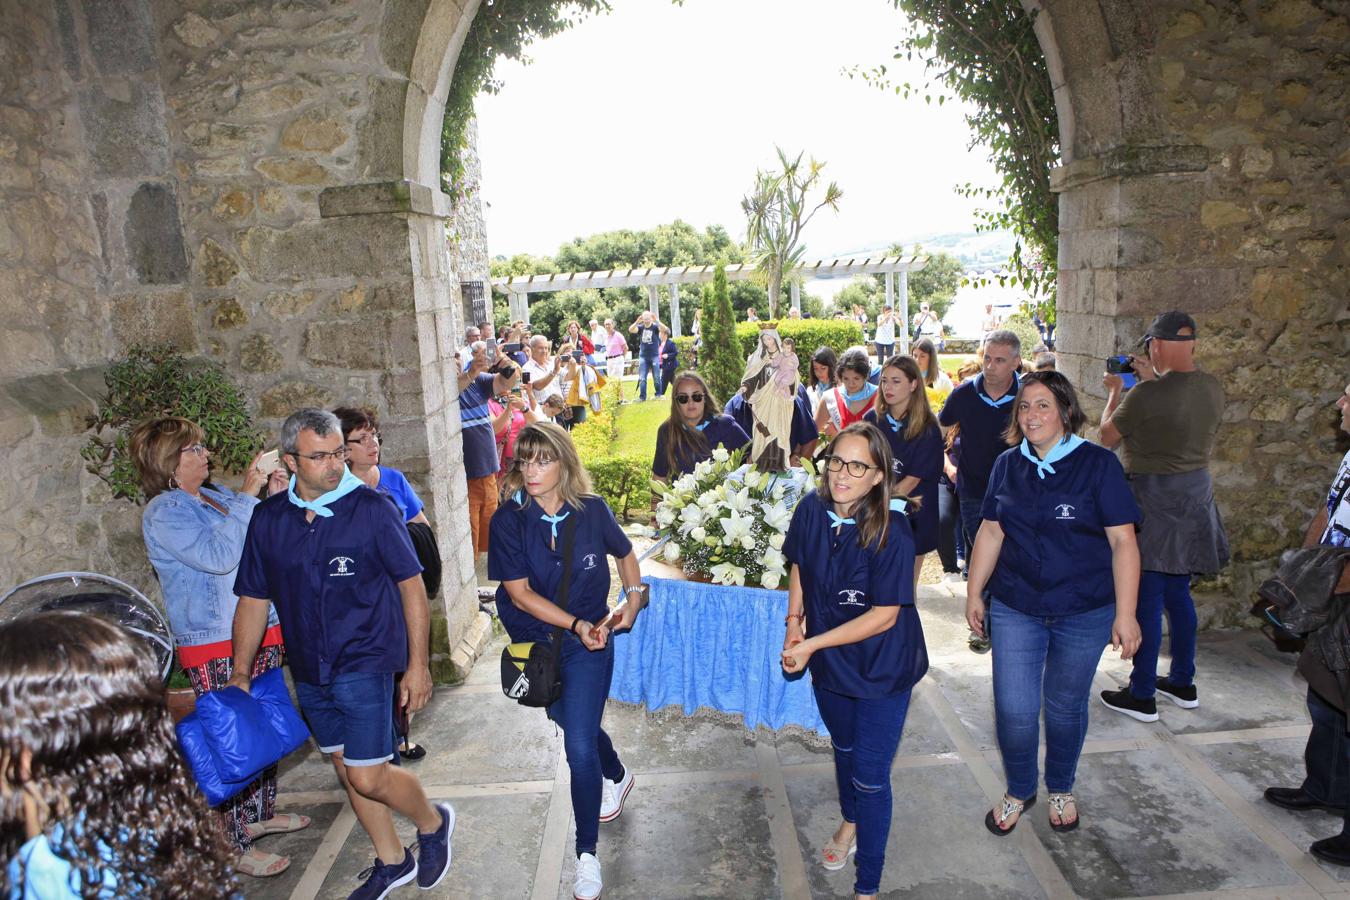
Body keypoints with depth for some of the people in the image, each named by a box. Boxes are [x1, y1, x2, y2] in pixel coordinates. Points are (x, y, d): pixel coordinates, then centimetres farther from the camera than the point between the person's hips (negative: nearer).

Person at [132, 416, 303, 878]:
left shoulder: (217, 494, 9)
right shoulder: (164, 513, -13)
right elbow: (219, 555, -27)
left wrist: (275, 497, -1)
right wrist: (248, 495, -24)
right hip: (217, 648, -8)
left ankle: (260, 814, 36)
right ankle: (236, 846, 14)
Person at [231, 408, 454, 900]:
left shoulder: (372, 509, -13)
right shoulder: (268, 518, -1)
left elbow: (411, 586, -9)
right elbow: (253, 600, 7)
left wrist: (418, 665, -11)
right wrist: (239, 675, 7)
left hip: (366, 661, -5)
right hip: (308, 670, 5)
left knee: (367, 777, -6)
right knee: (347, 770, 16)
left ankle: (432, 822, 24)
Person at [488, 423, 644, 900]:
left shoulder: (591, 510, -12)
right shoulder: (509, 519, -15)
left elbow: (625, 554, 7)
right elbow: (518, 591, -17)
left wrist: (633, 600, -6)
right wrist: (577, 624, -23)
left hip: (589, 643, -2)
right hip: (536, 641, 2)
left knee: (579, 745, -7)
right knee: (578, 726, 23)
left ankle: (587, 854, 13)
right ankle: (617, 776, 55)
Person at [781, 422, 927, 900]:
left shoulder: (891, 532, -28)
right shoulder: (812, 510, -14)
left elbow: (884, 616, -25)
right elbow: (799, 568, 4)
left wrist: (812, 644, -23)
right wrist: (794, 621, -7)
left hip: (882, 668, -5)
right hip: (829, 663, 5)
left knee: (870, 776, 4)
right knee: (843, 747, 27)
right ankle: (850, 821, 56)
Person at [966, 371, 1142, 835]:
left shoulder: (1098, 463, -9)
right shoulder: (1007, 465, 2)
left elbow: (1122, 541, -10)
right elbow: (990, 533, 8)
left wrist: (1125, 614, -13)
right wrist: (974, 593, 8)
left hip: (1084, 611, -2)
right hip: (1015, 609, 2)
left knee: (1065, 706, 14)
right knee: (1013, 709, 1)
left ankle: (1060, 789, 40)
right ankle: (1018, 791, 28)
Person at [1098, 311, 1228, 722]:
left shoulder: (1148, 394, -21)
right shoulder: (1213, 388, 1)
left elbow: (1108, 437, -7)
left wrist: (1116, 391, 8)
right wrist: (1153, 379, 21)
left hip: (1153, 497, -8)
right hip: (1196, 493, 8)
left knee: (1146, 598, 0)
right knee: (1178, 592, 19)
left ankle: (1142, 695, 9)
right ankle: (1183, 682, 32)